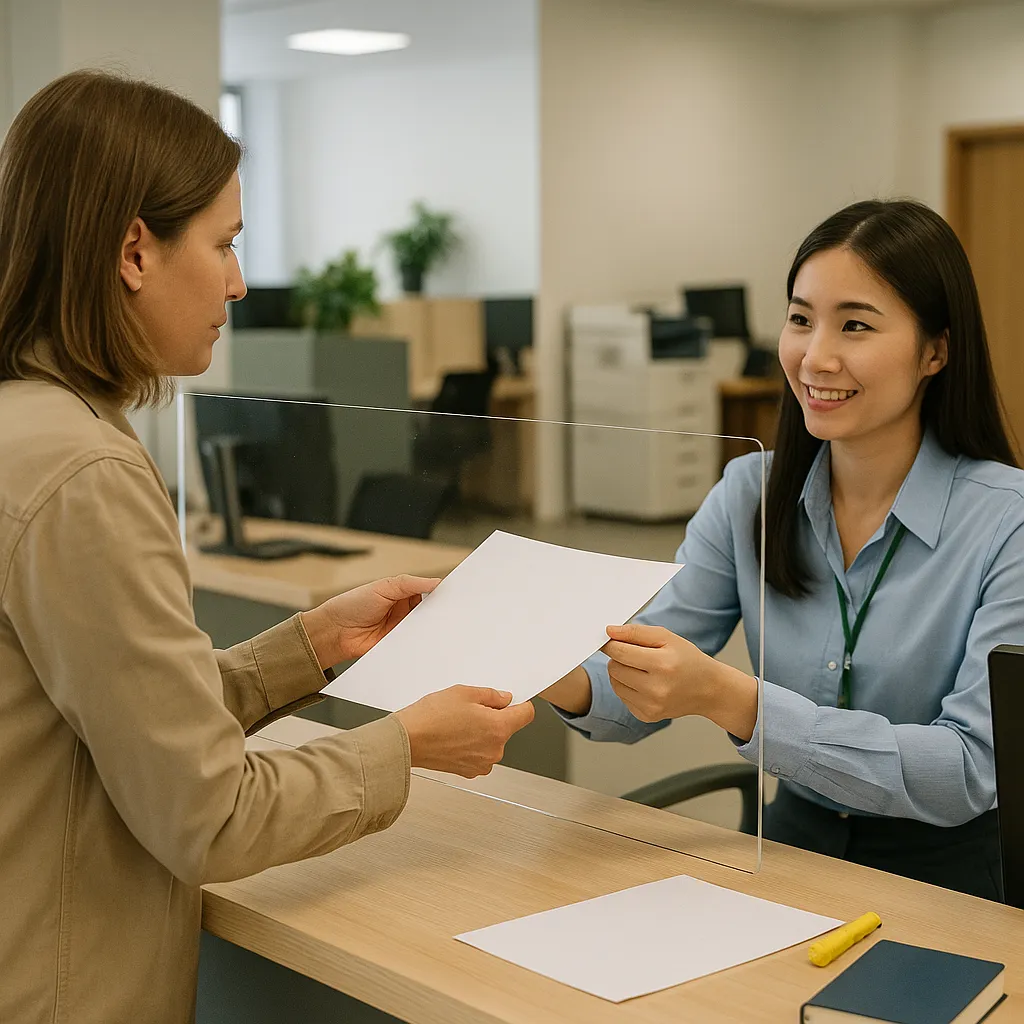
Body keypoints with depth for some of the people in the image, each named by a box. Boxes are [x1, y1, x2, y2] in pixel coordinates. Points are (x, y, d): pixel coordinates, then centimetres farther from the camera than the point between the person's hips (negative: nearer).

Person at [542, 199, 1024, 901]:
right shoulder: (750, 494, 1)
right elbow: (640, 701, -2)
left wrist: (730, 699, -31)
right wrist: (568, 682, -26)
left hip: (954, 873, -4)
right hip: (795, 849, 4)